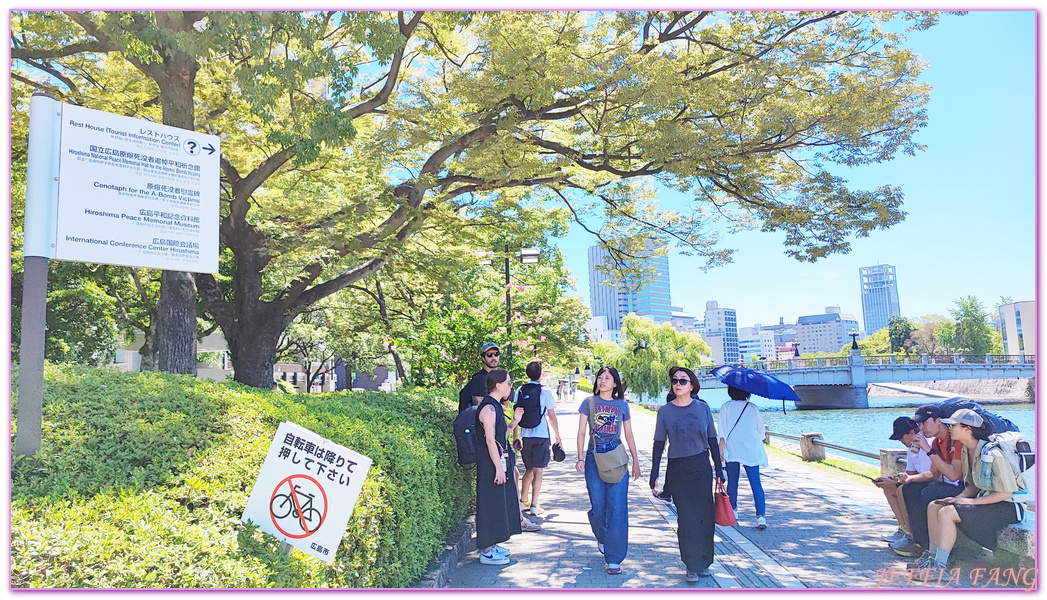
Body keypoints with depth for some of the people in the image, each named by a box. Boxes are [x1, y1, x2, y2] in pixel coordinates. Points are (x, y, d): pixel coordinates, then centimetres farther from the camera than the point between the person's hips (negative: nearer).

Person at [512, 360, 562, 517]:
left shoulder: (520, 391, 4)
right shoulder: (545, 392, -7)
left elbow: (516, 414, 6)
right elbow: (551, 416, -3)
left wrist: (516, 435, 13)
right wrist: (557, 434, 10)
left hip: (526, 435, 4)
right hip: (542, 435, -4)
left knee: (529, 469, 20)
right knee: (538, 470, -2)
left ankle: (523, 499, 29)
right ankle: (534, 505, -7)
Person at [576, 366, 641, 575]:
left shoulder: (622, 405, 8)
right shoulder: (589, 402, 6)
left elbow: (629, 435, 14)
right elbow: (581, 432, 4)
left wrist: (635, 461, 14)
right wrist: (580, 458, -5)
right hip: (594, 456, 0)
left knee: (617, 508, -6)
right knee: (598, 507, 3)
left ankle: (614, 558, 0)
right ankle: (603, 538, 35)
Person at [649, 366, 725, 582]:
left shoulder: (702, 408, 0)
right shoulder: (665, 411, -1)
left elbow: (712, 440, 6)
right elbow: (659, 444, 3)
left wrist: (719, 470, 4)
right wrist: (654, 475, 1)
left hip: (701, 467, 1)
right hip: (677, 469, -1)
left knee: (705, 515, 4)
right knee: (686, 518, 0)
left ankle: (704, 563, 22)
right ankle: (691, 566, 12)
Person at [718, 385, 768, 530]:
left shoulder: (726, 407, 0)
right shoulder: (753, 408, 5)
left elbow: (722, 432, -5)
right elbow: (761, 430, 11)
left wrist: (720, 448, -4)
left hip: (732, 450, -1)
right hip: (751, 451, 1)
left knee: (732, 482, 11)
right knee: (756, 483, -1)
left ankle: (732, 512, 19)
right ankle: (761, 516, -9)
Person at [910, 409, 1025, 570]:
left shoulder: (992, 454, -24)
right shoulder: (965, 450, 4)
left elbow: (1006, 492, -22)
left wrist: (972, 501, -20)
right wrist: (959, 497, -6)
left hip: (1008, 506, -9)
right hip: (986, 498, 9)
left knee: (946, 513, -25)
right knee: (933, 507, -3)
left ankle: (939, 566, -17)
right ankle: (933, 556, 1)